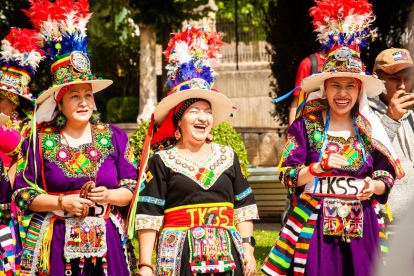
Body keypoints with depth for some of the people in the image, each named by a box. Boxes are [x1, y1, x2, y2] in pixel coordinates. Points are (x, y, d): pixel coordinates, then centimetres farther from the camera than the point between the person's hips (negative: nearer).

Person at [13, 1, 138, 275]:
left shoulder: (115, 137, 8)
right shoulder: (39, 142, 3)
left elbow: (133, 188, 9)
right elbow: (23, 193, 2)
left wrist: (108, 196, -10)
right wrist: (62, 202, -10)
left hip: (107, 242, 1)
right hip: (56, 245, -1)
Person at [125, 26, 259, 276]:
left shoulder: (228, 157, 13)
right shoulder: (162, 161, 2)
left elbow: (244, 207, 13)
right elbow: (149, 215, -2)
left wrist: (248, 250, 5)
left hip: (226, 256, 3)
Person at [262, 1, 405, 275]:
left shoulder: (370, 129, 8)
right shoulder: (307, 124, 2)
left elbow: (388, 177, 10)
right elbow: (288, 175, -1)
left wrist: (374, 186, -11)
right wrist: (317, 168, -17)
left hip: (362, 226, 2)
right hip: (315, 224, -2)